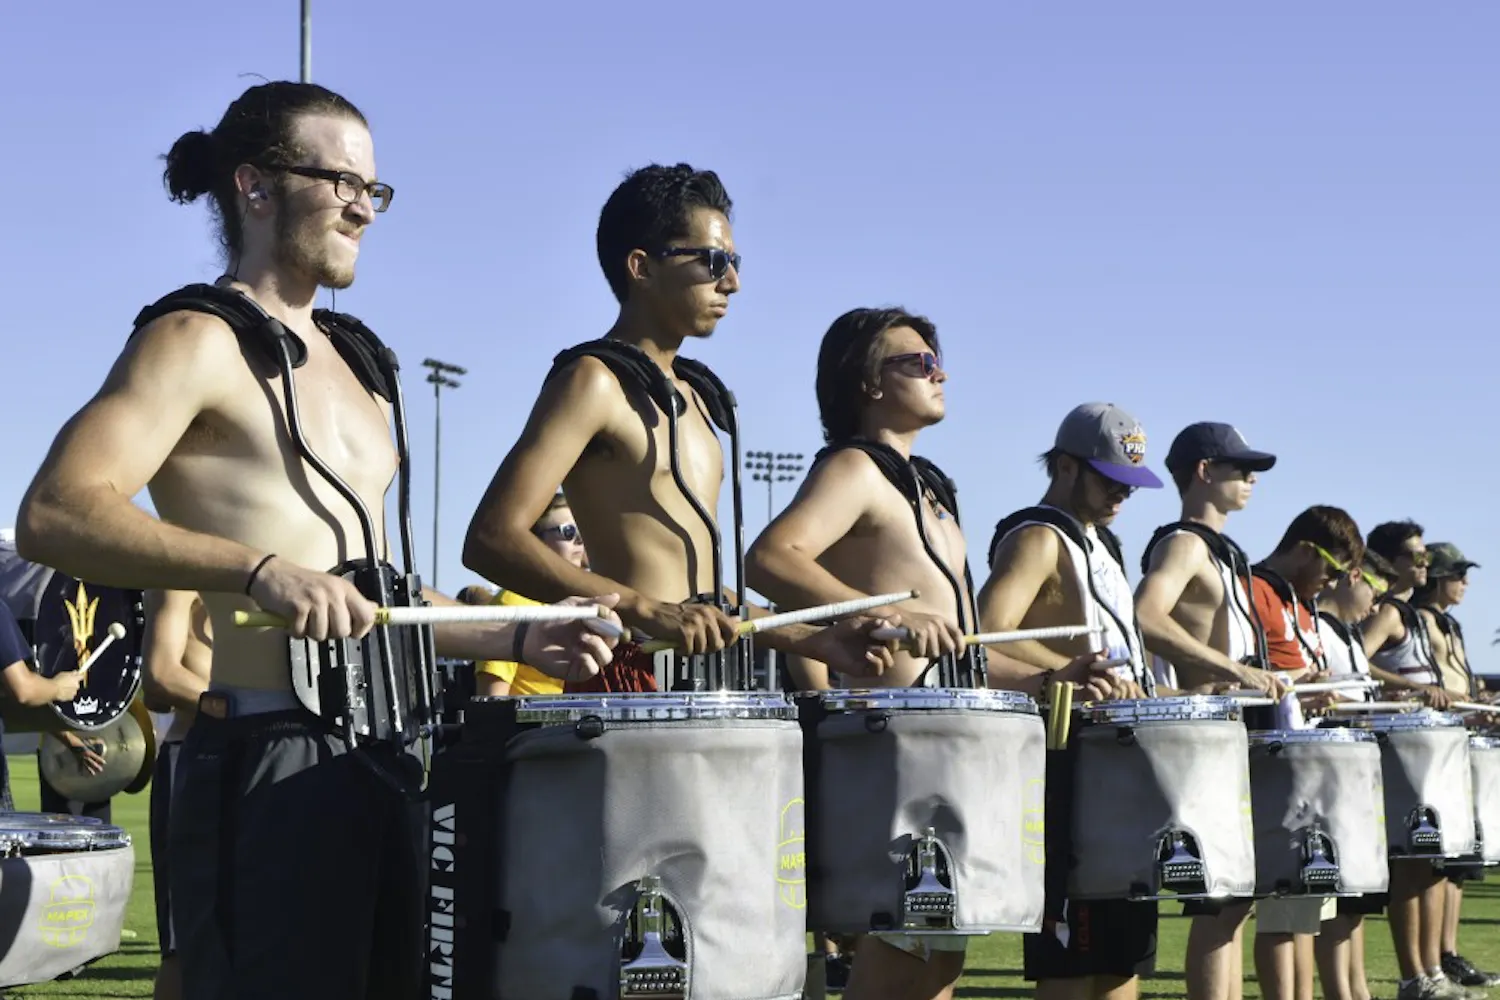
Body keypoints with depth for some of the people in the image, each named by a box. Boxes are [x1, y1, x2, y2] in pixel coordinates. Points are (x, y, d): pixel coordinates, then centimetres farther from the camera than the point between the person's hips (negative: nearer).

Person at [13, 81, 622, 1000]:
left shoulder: (355, 360, 19)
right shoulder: (197, 340, -6)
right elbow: (55, 515, -22)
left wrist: (518, 640, 13)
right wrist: (260, 567, -33)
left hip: (382, 758, 8)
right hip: (267, 761, -8)